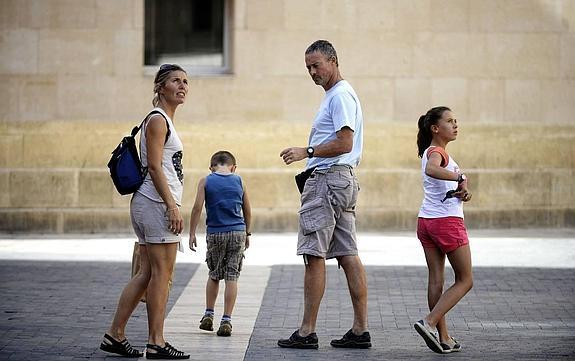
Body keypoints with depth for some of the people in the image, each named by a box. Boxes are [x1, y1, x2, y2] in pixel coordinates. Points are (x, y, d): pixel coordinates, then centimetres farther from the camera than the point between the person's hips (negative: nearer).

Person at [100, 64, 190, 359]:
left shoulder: (164, 121, 22)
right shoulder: (157, 120, -9)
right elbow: (154, 166, -17)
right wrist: (172, 206, -21)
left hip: (151, 205, 10)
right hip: (157, 203, -10)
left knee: (147, 273, 10)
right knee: (161, 272, -8)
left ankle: (114, 335, 12)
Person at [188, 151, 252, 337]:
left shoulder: (205, 181, 2)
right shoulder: (239, 181, 6)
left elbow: (197, 207, -6)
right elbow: (247, 210, 12)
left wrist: (192, 233, -2)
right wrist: (247, 233, 23)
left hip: (215, 234, 0)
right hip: (238, 232, 0)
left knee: (214, 275, 18)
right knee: (232, 276, 1)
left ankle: (208, 315, 19)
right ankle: (226, 321, -2)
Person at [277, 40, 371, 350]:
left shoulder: (340, 95, -11)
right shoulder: (336, 95, 22)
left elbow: (345, 143, -20)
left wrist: (307, 152, -16)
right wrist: (311, 159, 19)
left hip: (329, 180, -11)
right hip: (342, 181, 11)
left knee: (314, 255, -9)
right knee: (348, 256, 7)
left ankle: (307, 332, -7)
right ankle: (360, 330, 7)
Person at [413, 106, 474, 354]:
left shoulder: (431, 152, 19)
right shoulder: (437, 152, -10)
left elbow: (449, 188, 18)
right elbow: (431, 169, -35)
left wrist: (463, 192, -3)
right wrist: (460, 177, -32)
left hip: (426, 222, 9)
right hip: (447, 222, -9)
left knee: (436, 280, 6)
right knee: (465, 280, 1)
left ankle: (444, 338, 7)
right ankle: (429, 322, -12)